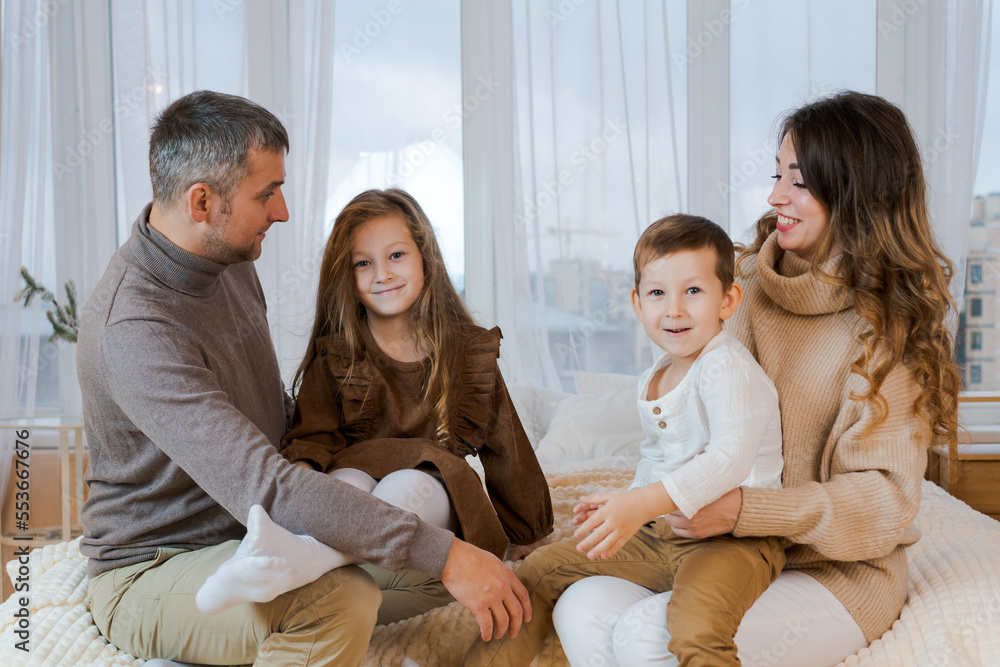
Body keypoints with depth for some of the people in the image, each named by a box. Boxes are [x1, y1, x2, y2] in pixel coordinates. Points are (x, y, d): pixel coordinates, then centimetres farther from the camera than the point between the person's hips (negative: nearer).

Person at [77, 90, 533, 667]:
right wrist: (442, 555, -38)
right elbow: (261, 485, -38)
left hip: (249, 532, 9)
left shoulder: (231, 259, 1)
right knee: (342, 601, -34)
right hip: (151, 571, -8)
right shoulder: (133, 330, -29)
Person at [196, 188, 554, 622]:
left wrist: (527, 534, 22)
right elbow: (314, 435, 2)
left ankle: (296, 561, -62)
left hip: (437, 503, 0)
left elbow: (505, 446, 16)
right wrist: (300, 470, -24)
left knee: (406, 485, -34)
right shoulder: (334, 356, 11)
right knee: (348, 479, -33)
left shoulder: (470, 351, 10)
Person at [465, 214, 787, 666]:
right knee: (542, 569, 8)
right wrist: (625, 503, 10)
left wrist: (644, 502, -38)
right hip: (657, 533, 8)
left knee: (695, 621, -39)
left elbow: (731, 458, -31)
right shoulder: (652, 381, 11)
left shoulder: (729, 369, -16)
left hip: (732, 537, -8)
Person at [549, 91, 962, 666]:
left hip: (840, 573, -5)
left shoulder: (887, 323, -11)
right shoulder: (756, 284, 6)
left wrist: (744, 510, -28)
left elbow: (886, 497, -16)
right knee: (581, 608, -19)